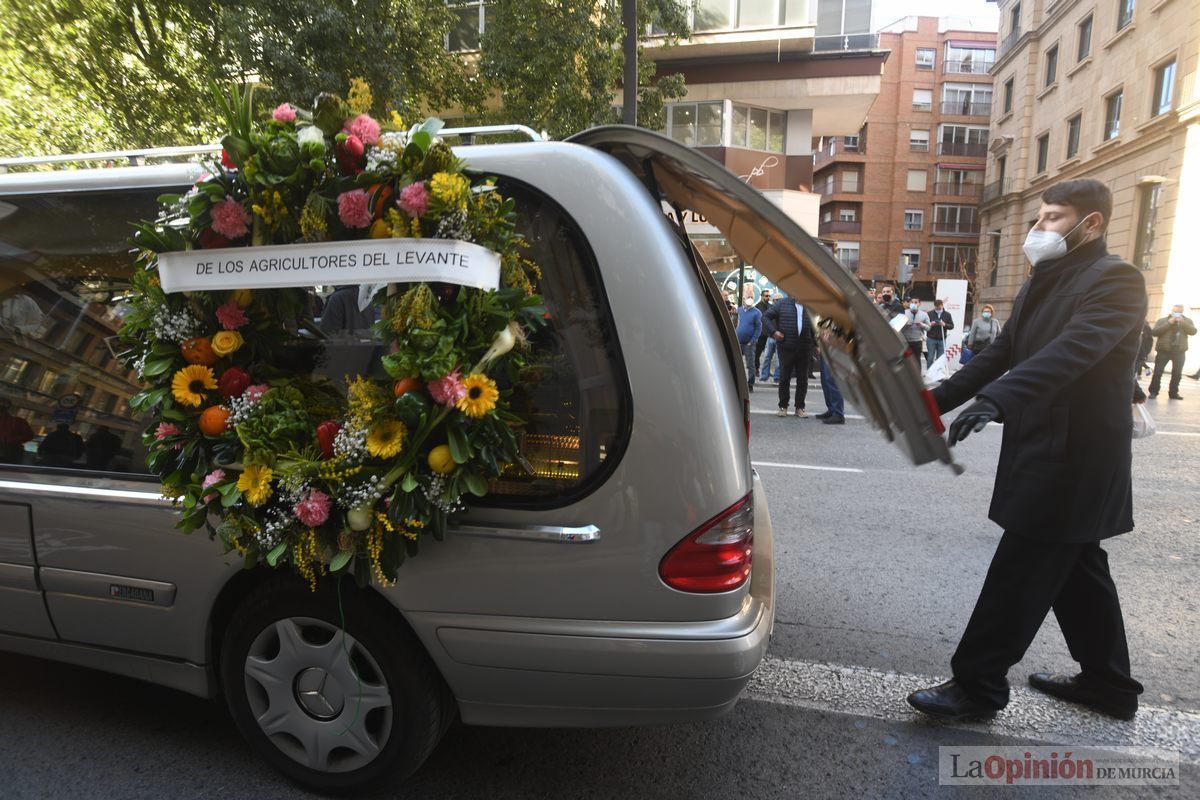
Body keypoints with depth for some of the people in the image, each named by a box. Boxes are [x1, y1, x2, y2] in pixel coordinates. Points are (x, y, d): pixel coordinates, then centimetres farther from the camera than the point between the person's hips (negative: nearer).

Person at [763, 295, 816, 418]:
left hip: (804, 349, 2)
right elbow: (766, 316, 3)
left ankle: (800, 407, 16)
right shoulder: (783, 304, 4)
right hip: (786, 347, -2)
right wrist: (773, 331, -9)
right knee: (784, 378, 4)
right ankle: (783, 406, 16)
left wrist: (817, 344, 6)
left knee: (803, 379, 6)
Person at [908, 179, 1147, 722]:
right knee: (1075, 571, 19)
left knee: (1018, 575, -3)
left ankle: (977, 685, 10)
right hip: (1049, 454, 9)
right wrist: (936, 401, 2)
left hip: (1072, 459, -9)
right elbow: (1000, 353, 13)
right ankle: (1108, 684, 35)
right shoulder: (1044, 283, 15)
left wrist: (995, 400, -45)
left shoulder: (1116, 281, -14)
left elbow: (1071, 350, -31)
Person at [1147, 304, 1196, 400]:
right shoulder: (1162, 320, 5)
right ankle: (1153, 392, 1)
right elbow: (1154, 332, -9)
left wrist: (1183, 323, -17)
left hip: (1179, 351, 2)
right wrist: (1168, 323, -14)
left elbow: (1193, 331, -4)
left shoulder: (1187, 321, 11)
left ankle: (1173, 393, 13)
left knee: (1177, 373, 5)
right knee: (1158, 372, -5)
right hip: (1163, 350, -2)